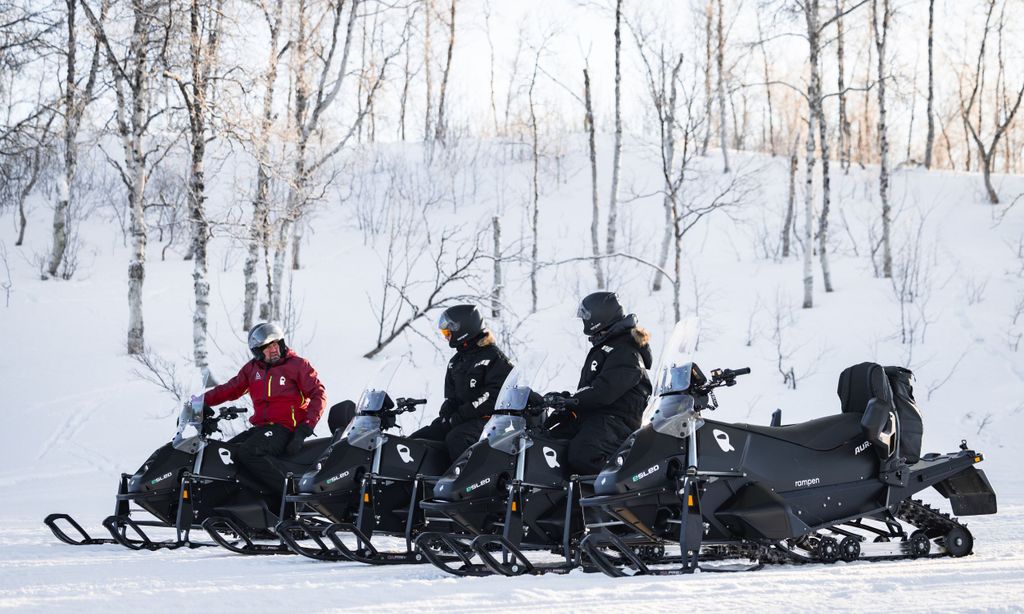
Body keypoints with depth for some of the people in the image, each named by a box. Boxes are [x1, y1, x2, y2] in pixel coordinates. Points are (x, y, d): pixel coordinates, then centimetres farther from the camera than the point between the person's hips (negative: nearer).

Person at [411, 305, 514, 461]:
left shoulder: (493, 357, -5)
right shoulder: (455, 362, 21)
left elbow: (493, 395, -15)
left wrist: (460, 415, -18)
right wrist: (445, 415, 0)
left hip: (485, 419, -8)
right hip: (457, 418, 8)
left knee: (455, 439, -37)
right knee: (416, 440, -7)